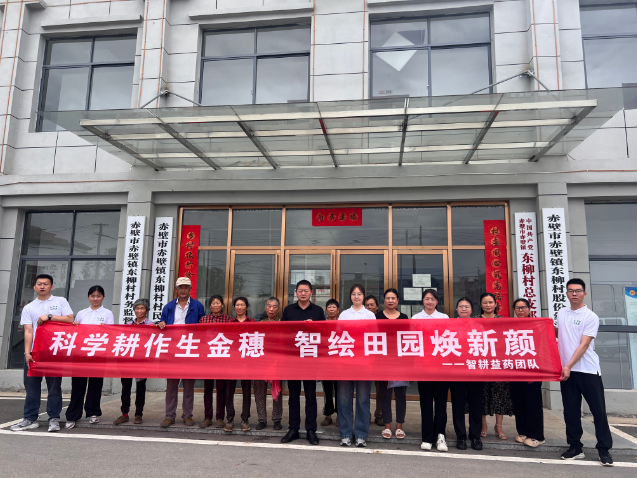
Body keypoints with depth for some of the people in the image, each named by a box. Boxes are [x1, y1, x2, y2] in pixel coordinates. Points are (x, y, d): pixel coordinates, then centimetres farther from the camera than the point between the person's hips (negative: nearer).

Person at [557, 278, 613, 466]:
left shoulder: (591, 317, -7)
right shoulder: (561, 313, 9)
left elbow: (583, 345, -14)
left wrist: (569, 366, -19)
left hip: (588, 370, -4)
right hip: (566, 370, 5)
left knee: (598, 410, 2)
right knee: (571, 411, 9)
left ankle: (604, 450, 14)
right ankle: (575, 447, 20)